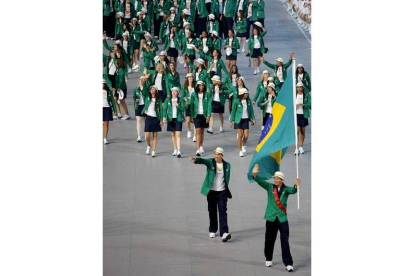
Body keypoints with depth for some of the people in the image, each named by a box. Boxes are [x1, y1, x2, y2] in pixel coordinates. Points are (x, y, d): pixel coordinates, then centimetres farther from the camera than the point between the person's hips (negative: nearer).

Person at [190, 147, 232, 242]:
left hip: (222, 192, 0)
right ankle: (212, 231, 25)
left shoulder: (227, 165, 3)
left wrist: (227, 190, 7)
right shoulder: (210, 162, -3)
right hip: (211, 191, 0)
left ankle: (224, 232, -16)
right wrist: (196, 160, -46)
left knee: (223, 212, -9)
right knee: (212, 212, 9)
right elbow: (203, 161, -25)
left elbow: (227, 179, 9)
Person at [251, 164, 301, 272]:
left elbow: (292, 190, -21)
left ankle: (288, 263, -4)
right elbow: (260, 182, -10)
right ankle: (268, 259, 31)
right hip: (271, 218, 1)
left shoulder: (286, 189, 0)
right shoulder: (270, 187, 3)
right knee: (269, 240, 12)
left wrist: (296, 186, -44)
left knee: (285, 241, -5)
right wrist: (254, 174, -29)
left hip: (282, 218, -1)